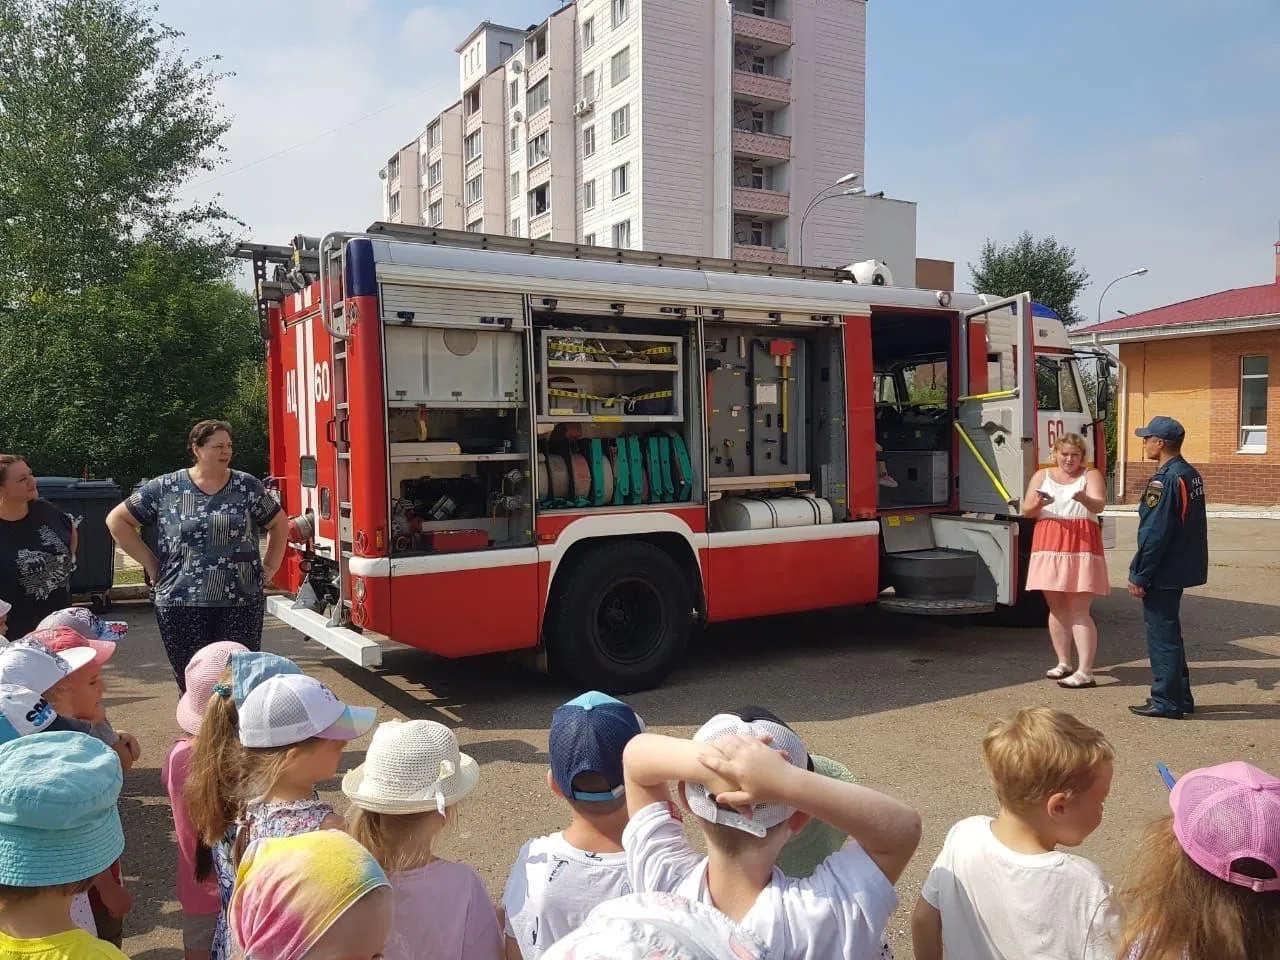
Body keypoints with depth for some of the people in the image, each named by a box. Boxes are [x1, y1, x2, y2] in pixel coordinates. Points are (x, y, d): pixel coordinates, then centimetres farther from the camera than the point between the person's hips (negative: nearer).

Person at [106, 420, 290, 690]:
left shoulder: (248, 486, 4)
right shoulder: (165, 488, 1)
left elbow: (279, 523, 16)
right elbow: (117, 520, 7)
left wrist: (269, 567, 7)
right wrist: (151, 564, 2)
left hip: (242, 605, 1)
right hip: (182, 606, 0)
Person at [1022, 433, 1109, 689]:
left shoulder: (1091, 475, 4)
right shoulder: (1042, 476, 13)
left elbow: (1099, 505, -13)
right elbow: (1026, 510, 6)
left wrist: (1084, 499, -35)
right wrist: (1039, 503, -17)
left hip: (1082, 546, -4)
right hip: (1050, 546, 4)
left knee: (1079, 611, -8)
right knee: (1056, 608, 9)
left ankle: (1085, 672, -9)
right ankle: (1064, 663, 21)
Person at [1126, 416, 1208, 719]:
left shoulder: (1164, 480, -20)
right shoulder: (1191, 475, 10)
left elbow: (1154, 534, -22)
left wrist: (1138, 576, -16)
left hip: (1163, 571, -10)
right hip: (1183, 568, 10)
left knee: (1161, 633, -1)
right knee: (1169, 631, 19)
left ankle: (1166, 702, 7)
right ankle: (1180, 696, 27)